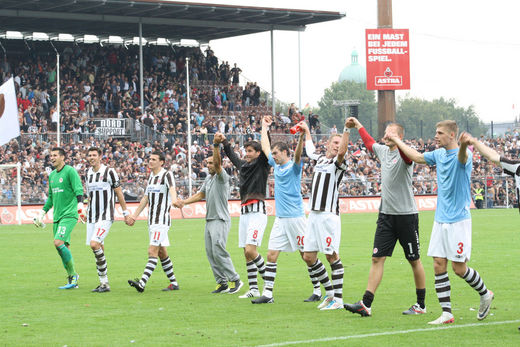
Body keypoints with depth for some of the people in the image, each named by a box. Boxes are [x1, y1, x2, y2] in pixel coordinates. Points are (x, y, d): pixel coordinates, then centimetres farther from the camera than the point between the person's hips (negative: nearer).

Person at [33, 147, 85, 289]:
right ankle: (72, 281, 9)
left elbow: (79, 190, -15)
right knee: (64, 247, 4)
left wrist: (80, 204, -29)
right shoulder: (52, 175, 18)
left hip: (69, 215, -8)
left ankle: (73, 275, -10)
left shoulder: (70, 171, -6)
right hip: (57, 216, 8)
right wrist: (42, 212, 25)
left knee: (58, 242, -20)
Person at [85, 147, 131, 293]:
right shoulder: (88, 174, 12)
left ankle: (104, 283, -13)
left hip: (106, 216, -6)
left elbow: (119, 192, -2)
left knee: (95, 244, -21)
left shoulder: (109, 171, -6)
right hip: (92, 218, 6)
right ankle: (103, 283, 14)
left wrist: (125, 212, -1)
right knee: (99, 249, 7)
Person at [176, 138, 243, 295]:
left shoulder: (222, 176, -9)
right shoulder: (208, 178, 17)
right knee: (210, 253, 5)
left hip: (221, 220, -9)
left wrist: (216, 145, -40)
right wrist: (184, 202, 15)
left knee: (218, 251, -16)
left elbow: (218, 163, -27)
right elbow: (201, 194, 25)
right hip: (209, 221, 9)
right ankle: (222, 283, 9)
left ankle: (235, 280, -7)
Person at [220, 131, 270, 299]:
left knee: (250, 250, -18)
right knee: (247, 253, 6)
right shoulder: (243, 165, 18)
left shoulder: (262, 164, -1)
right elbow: (232, 156, 36)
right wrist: (224, 142, 37)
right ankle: (254, 289, 10)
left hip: (257, 211, -8)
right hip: (244, 212, 8)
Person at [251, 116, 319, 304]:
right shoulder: (276, 165, 14)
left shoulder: (294, 166, -6)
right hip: (280, 218, 7)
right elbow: (265, 147, 27)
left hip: (295, 217, -7)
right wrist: (264, 127, 33)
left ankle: (317, 291, 7)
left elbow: (298, 154, -27)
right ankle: (267, 294, 1)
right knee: (271, 255, 1)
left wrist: (301, 136, -43)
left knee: (307, 255, -1)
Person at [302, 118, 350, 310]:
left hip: (329, 215, -7)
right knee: (308, 257, 7)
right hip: (314, 214, 7)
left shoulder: (338, 163, -3)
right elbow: (309, 148, 39)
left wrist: (347, 131, -34)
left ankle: (338, 299, -2)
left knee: (332, 256, -6)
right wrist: (306, 130, 52)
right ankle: (330, 292, 20)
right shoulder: (319, 158, 16)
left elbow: (342, 152, -28)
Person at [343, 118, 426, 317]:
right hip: (386, 214, 6)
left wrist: (396, 141, -55)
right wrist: (358, 125, 41)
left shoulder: (403, 154, -12)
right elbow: (370, 143, 32)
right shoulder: (383, 150, 9)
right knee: (377, 258, -1)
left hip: (406, 215, -6)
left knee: (414, 260, 5)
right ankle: (366, 304, -5)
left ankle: (421, 305, 16)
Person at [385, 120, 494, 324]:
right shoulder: (439, 154, 10)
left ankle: (485, 295, 23)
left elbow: (462, 157, -39)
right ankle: (446, 314, 5)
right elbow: (417, 157, 25)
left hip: (458, 221, -7)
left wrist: (464, 145, -62)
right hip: (440, 220, 7)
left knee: (459, 268, -4)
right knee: (438, 266, 1)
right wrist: (397, 141, 33)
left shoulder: (462, 154, -14)